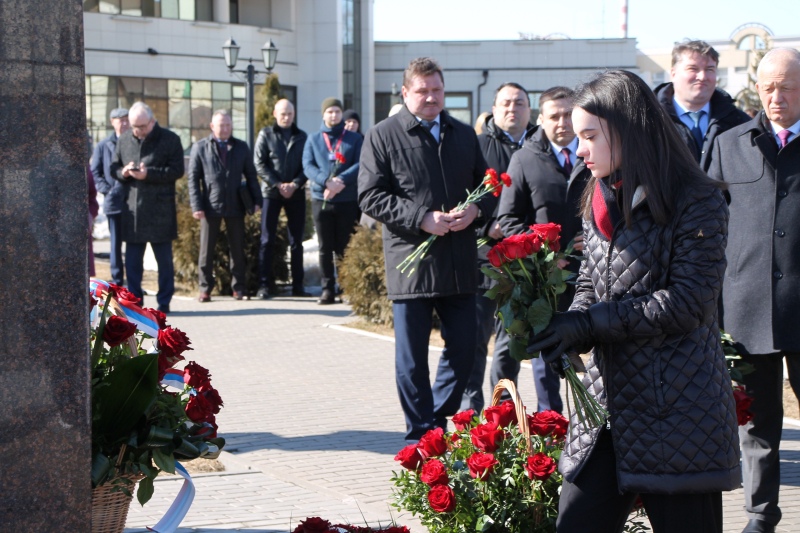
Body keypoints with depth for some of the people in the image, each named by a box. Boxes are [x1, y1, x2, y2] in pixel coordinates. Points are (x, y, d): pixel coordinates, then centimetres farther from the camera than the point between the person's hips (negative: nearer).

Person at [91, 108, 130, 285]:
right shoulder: (103, 146, 10)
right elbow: (95, 173, 9)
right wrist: (107, 190, -4)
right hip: (114, 202, 0)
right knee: (116, 244, 2)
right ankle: (117, 283, 8)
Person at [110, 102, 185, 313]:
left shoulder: (170, 139, -1)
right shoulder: (124, 140, 11)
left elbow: (177, 170, -7)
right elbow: (113, 168, 17)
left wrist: (149, 174, -17)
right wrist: (123, 172, -6)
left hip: (160, 209, -3)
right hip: (132, 207, 4)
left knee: (164, 259, 2)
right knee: (132, 259, 6)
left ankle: (164, 302, 10)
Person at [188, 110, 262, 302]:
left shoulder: (241, 147, 12)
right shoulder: (200, 147, 4)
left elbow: (251, 175, 14)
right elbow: (193, 178, 1)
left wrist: (256, 200, 3)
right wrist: (196, 206, -7)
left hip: (235, 207, 2)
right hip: (210, 207, -2)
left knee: (237, 249, 4)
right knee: (207, 250, 2)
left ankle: (239, 288, 12)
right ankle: (205, 289, 9)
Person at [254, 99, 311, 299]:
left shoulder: (302, 137, 10)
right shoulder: (266, 135, 4)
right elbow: (259, 164, -2)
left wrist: (294, 184, -11)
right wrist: (278, 184, -12)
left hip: (296, 193, 2)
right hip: (271, 193, -2)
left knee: (296, 241, 5)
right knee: (267, 239, -3)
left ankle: (298, 285, 9)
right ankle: (264, 284, -1)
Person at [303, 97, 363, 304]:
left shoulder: (355, 139, 9)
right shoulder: (313, 140, 12)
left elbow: (360, 164, -4)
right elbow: (308, 165, 0)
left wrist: (341, 181, -19)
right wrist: (326, 181, -18)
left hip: (348, 200, -1)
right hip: (321, 200, 1)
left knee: (345, 248, 0)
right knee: (325, 248, 2)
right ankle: (327, 289, 6)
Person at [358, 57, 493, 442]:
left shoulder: (464, 135, 15)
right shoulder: (382, 136, 0)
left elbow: (489, 186, 20)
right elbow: (370, 197, -6)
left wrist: (475, 210, -4)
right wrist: (422, 219, -16)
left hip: (459, 263, 4)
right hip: (410, 262, -4)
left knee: (463, 349, 7)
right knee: (412, 359, 2)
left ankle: (438, 420, 25)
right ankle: (421, 437, 13)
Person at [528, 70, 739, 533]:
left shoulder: (697, 201, -10)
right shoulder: (601, 202, 14)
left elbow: (687, 302, -16)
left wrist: (589, 324, -16)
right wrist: (570, 331, -4)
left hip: (679, 415, -7)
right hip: (606, 403, 7)